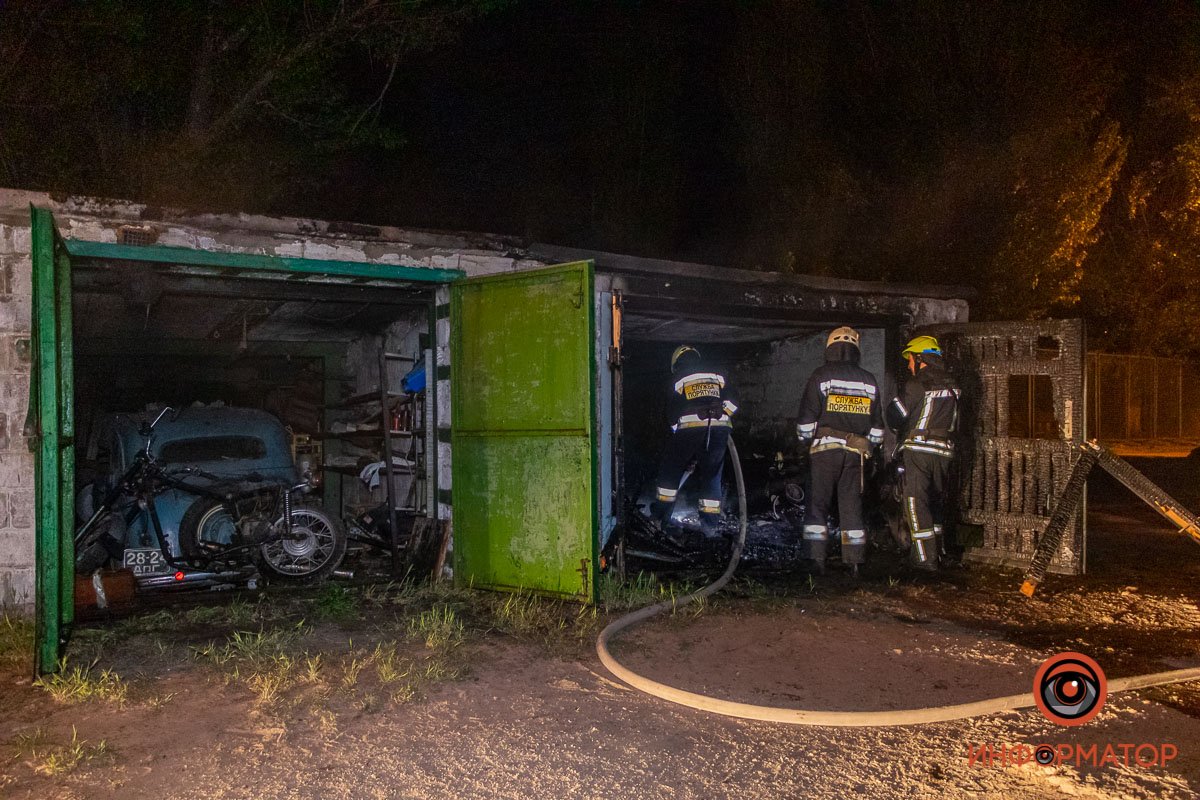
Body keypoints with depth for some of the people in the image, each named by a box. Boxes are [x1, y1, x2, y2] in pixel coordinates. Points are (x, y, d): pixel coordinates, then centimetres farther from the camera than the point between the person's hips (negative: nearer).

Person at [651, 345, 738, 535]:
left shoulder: (678, 379, 12)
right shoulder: (716, 373, 18)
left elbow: (675, 412, 11)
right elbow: (731, 403, 8)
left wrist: (675, 432, 21)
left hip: (690, 429, -2)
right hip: (719, 430, 2)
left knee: (670, 471, 14)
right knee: (711, 476, 13)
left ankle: (660, 516, 16)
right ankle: (710, 523, 12)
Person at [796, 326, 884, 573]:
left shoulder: (821, 376, -3)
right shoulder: (869, 381, 11)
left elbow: (807, 417, -5)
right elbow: (877, 423, 15)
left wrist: (805, 442, 9)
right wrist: (869, 447, 24)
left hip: (825, 448, -4)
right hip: (856, 451, 4)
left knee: (818, 502, 0)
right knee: (852, 504, 8)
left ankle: (816, 557, -4)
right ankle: (854, 560, 9)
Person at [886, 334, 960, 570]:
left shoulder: (917, 385, -10)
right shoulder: (951, 387, 12)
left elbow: (895, 416, -6)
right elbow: (954, 422, 18)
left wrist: (901, 430, 13)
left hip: (919, 449, -7)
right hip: (944, 451, 7)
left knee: (916, 502, -2)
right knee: (936, 501, 16)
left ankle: (925, 557, -4)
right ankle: (936, 552, 23)